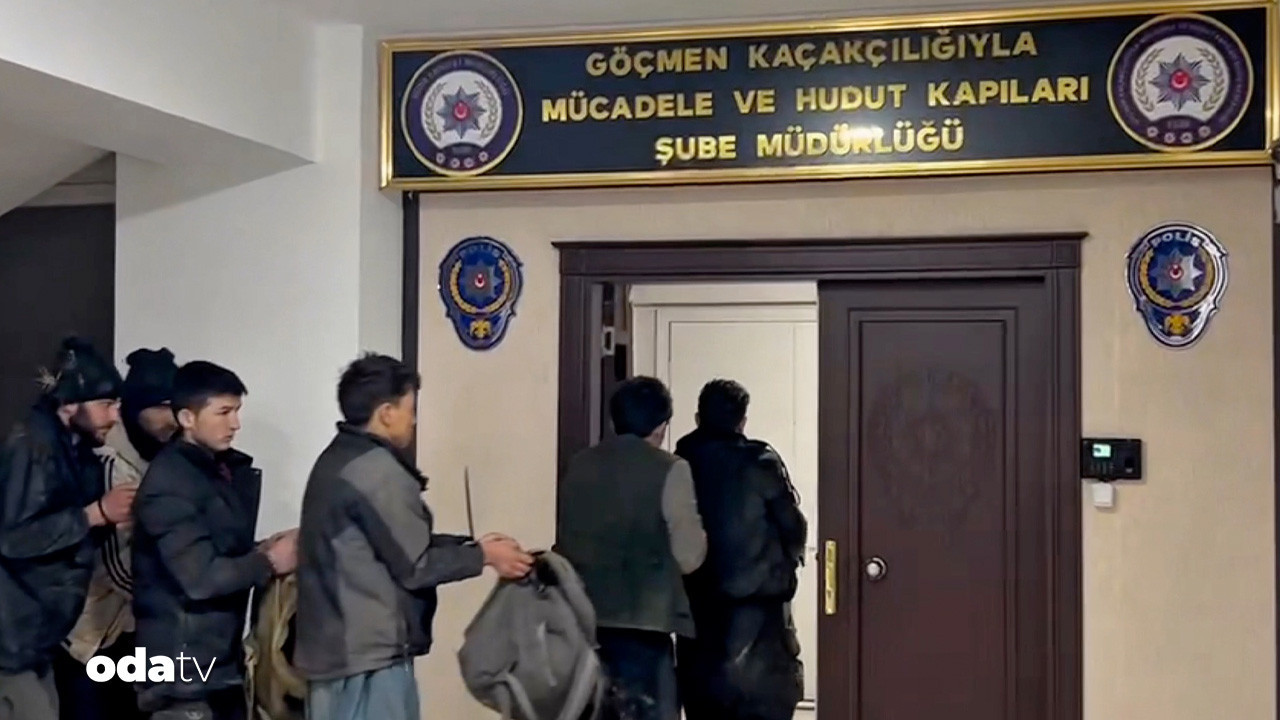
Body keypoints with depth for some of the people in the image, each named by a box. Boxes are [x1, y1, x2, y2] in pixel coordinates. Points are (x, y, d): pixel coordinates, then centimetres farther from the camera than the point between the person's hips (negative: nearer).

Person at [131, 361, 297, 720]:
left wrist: (259, 550, 0)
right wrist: (269, 562, -12)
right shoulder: (169, 482, -17)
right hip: (182, 661, -9)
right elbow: (199, 575, -22)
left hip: (221, 655, 9)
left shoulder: (224, 470, 10)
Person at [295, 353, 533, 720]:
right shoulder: (377, 471, -19)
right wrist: (484, 556, -3)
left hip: (333, 648, 10)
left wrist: (470, 545, 12)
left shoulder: (338, 460, 12)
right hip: (369, 655, -10)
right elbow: (415, 566, -16)